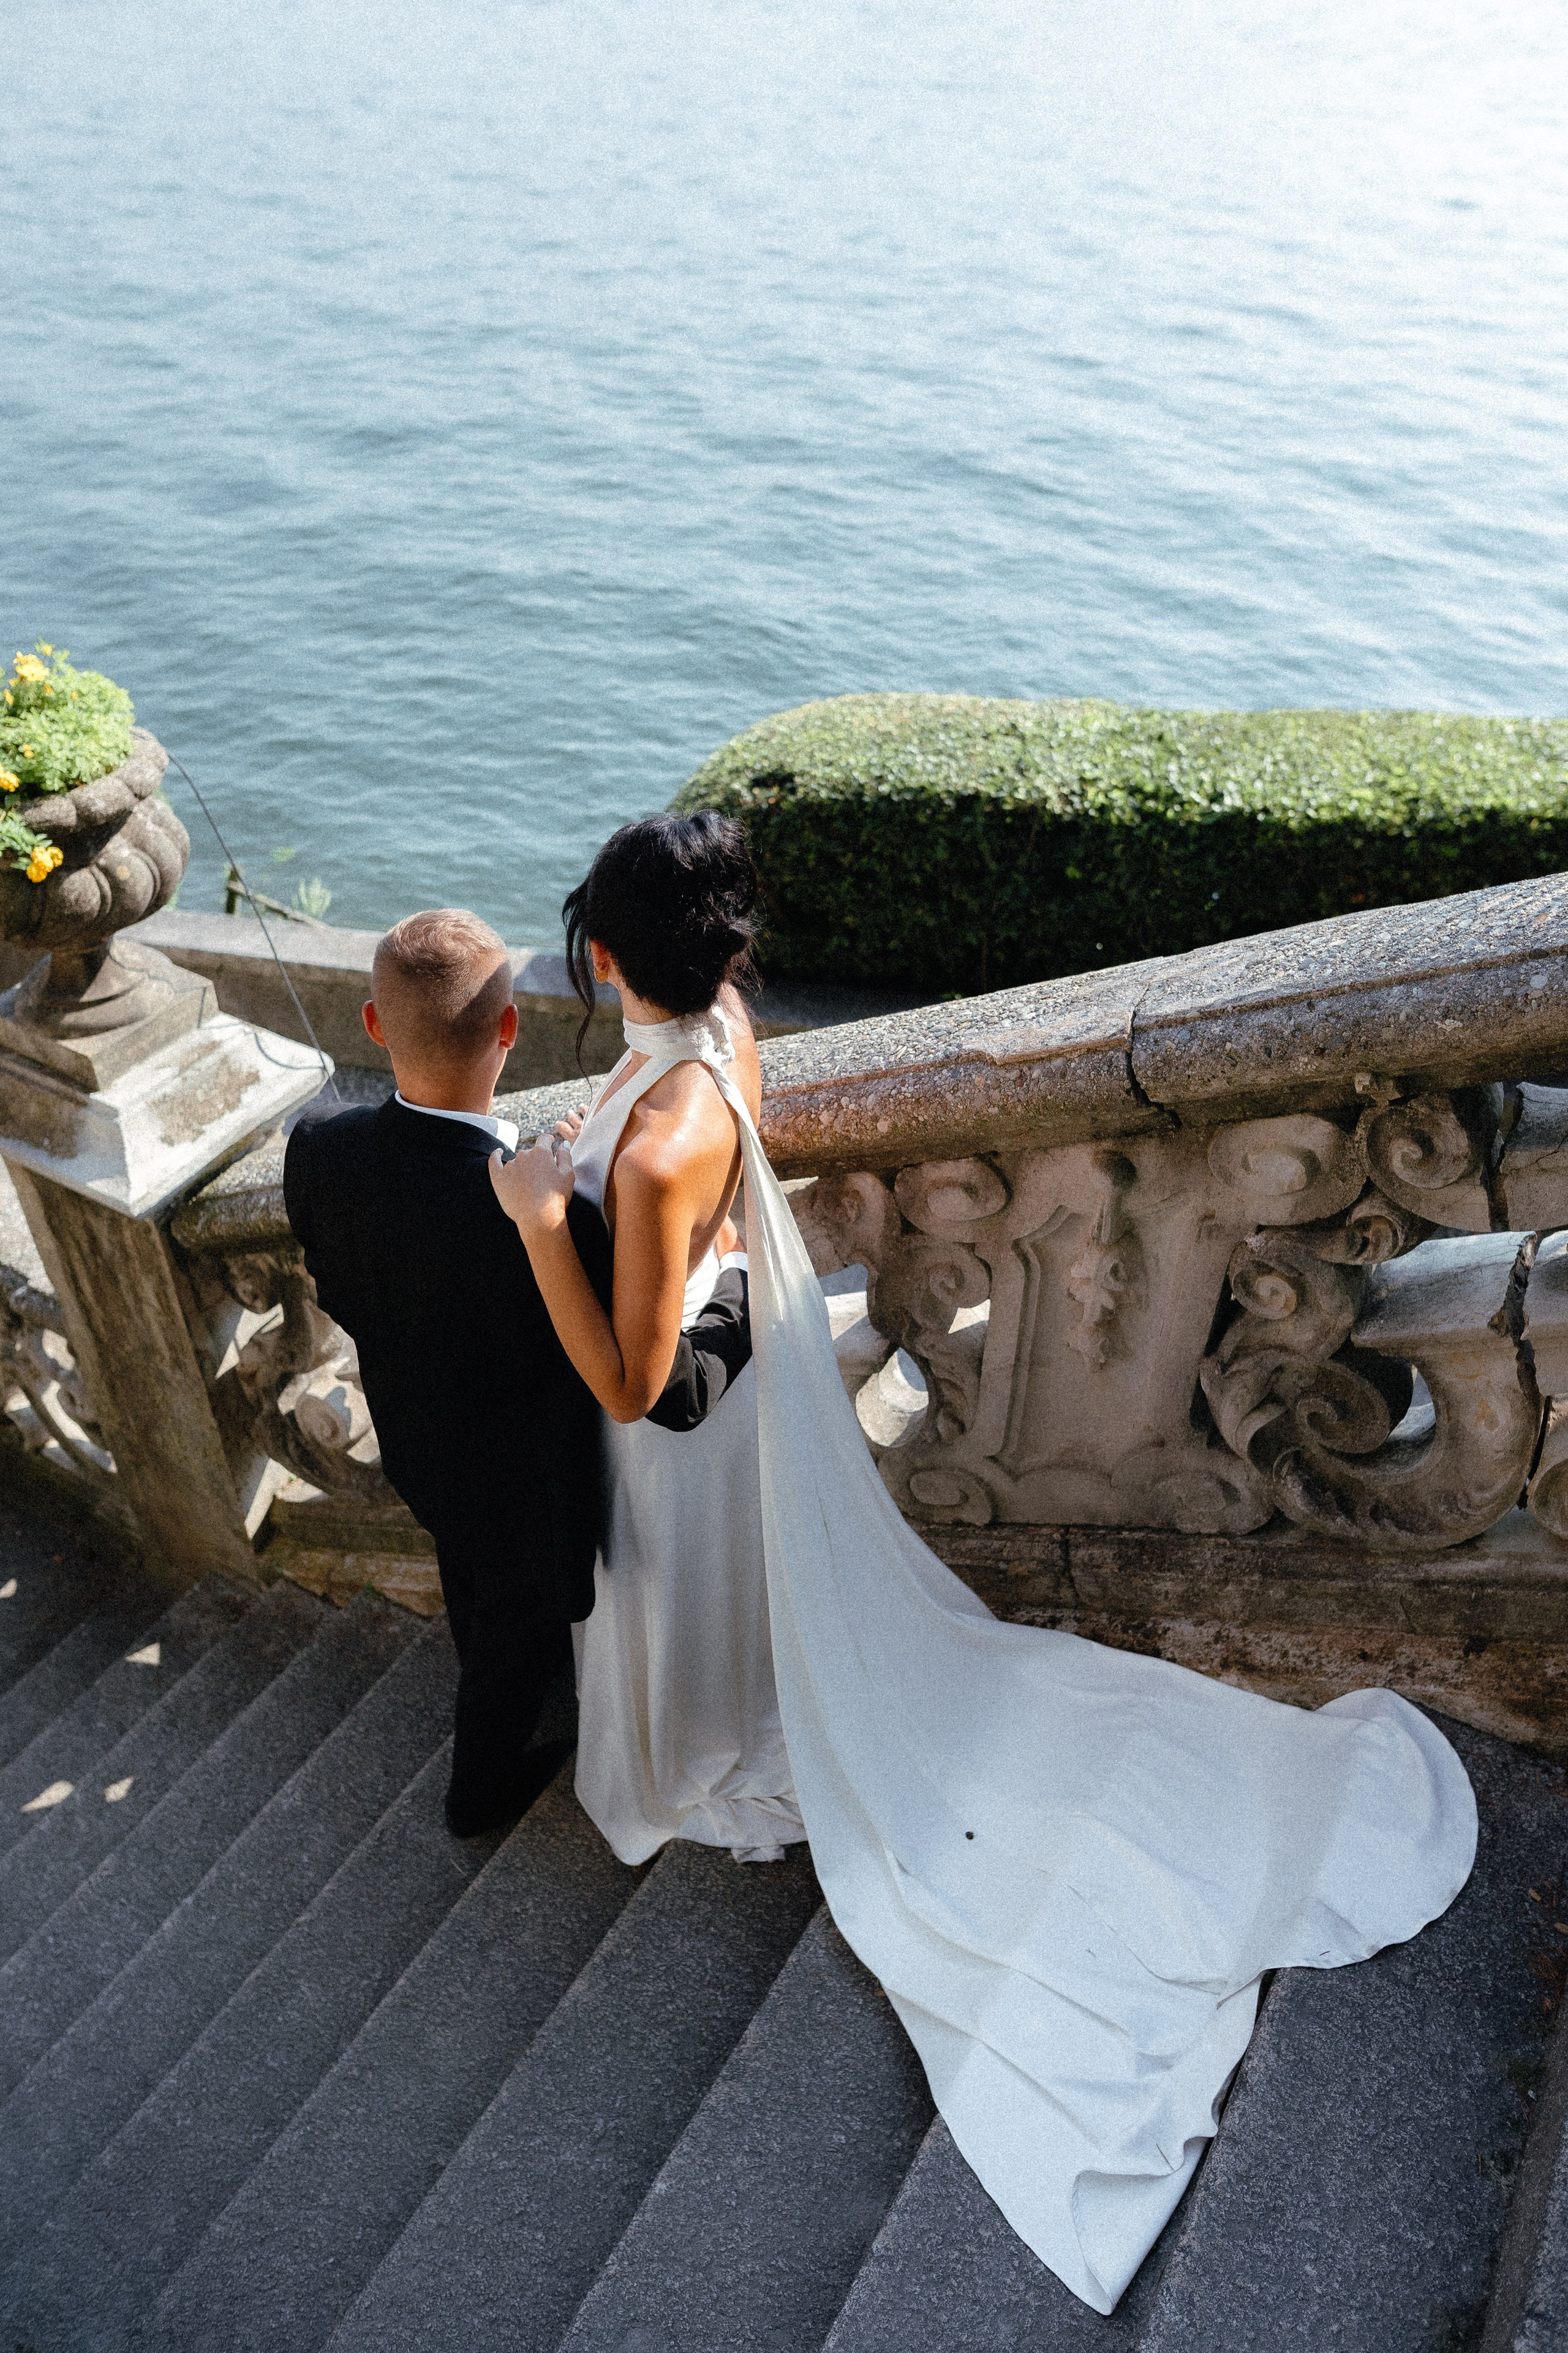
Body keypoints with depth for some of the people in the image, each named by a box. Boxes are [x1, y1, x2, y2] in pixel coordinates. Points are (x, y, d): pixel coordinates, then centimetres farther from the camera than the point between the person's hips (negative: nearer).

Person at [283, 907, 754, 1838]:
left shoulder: (317, 1145, -25)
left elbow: (342, 1300, -6)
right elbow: (679, 1394, -32)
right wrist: (746, 1282, -15)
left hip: (414, 1440, 6)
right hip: (525, 1482, -6)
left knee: (475, 1590, 37)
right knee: (521, 1627, 28)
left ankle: (496, 1692, 70)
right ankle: (486, 1788, 58)